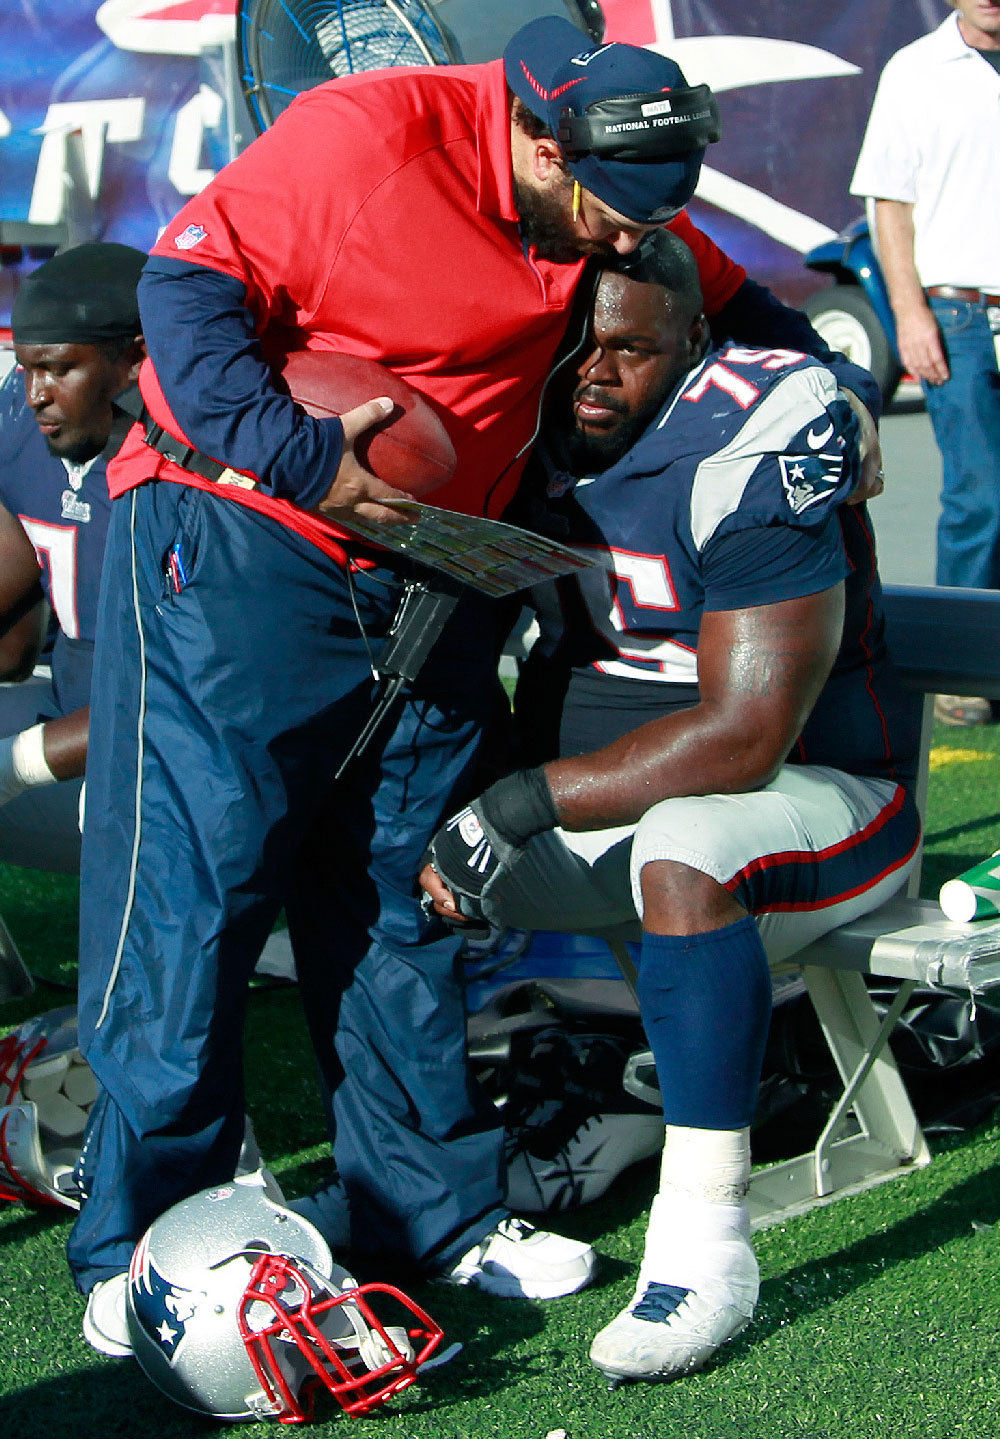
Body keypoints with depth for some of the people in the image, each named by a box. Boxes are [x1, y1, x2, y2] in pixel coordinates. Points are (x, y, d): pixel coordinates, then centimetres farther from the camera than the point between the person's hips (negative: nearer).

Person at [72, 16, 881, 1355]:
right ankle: (137, 1245, 4)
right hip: (233, 550, -7)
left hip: (424, 578, 7)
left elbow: (720, 300, 23)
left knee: (404, 892, 10)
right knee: (190, 878, -6)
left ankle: (434, 1208, 20)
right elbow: (193, 284, -17)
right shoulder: (362, 136, -18)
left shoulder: (607, 201, 5)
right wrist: (295, 455, -25)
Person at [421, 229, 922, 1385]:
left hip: (808, 793, -7)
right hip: (598, 791, 7)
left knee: (683, 851, -38)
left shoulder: (752, 453, -22)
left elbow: (744, 737, -27)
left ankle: (705, 1248, -31)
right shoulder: (537, 435, 0)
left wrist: (527, 803, -26)